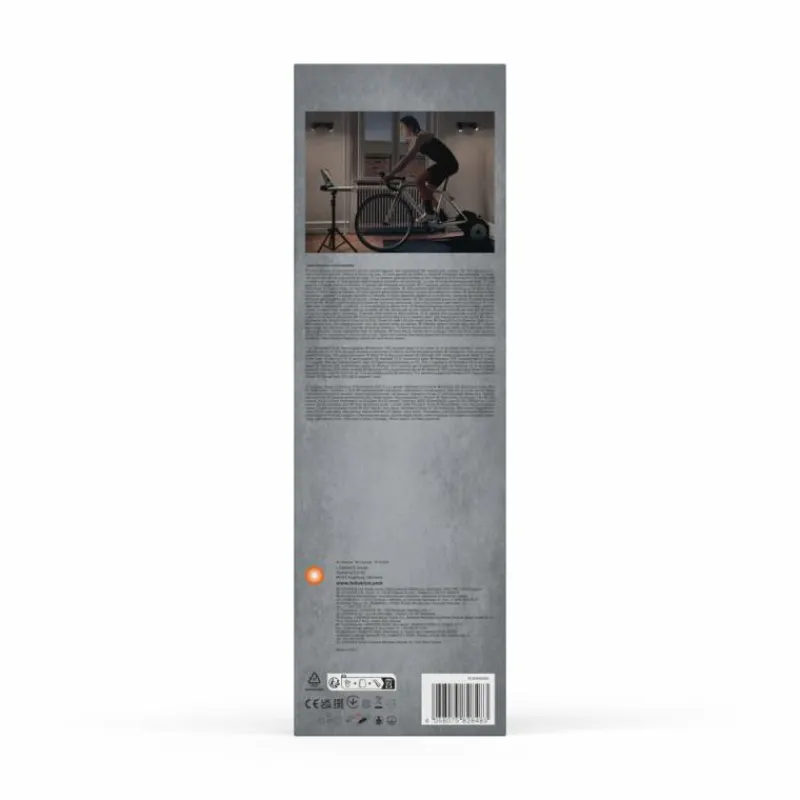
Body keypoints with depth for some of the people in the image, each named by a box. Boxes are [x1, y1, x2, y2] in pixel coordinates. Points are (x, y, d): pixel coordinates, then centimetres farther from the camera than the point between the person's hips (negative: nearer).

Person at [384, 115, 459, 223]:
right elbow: (407, 158, 16)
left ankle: (429, 213, -14)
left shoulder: (421, 136, -17)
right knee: (426, 190, 13)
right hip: (443, 163, 11)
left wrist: (392, 173, -26)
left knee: (420, 180, -19)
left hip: (448, 163, -11)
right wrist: (392, 173, 7)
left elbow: (408, 158, -25)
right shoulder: (414, 140, 14)